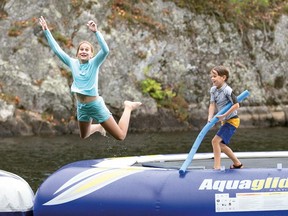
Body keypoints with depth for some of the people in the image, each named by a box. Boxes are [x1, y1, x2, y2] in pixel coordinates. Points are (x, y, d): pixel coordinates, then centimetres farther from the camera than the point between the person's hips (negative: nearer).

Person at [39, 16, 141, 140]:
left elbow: (105, 50, -30)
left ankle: (128, 107, 23)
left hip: (95, 105, -5)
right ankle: (98, 127, 56)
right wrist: (46, 31, -9)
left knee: (120, 136, 0)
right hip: (81, 106, 5)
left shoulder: (94, 63, -12)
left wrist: (96, 32, -41)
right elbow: (56, 49, -3)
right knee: (83, 136, 25)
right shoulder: (73, 63, -3)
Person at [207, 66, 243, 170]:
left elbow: (236, 105, -24)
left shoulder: (227, 90, -21)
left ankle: (217, 167, -18)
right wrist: (210, 119, -19)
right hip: (225, 121, 9)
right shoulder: (213, 90, 3)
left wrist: (224, 115, -25)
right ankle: (237, 163, 31)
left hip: (232, 120, -9)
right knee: (221, 144, 17)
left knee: (216, 140, -18)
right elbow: (212, 105, -3)